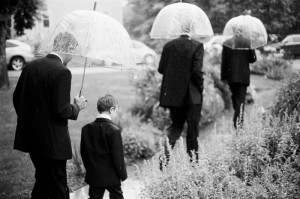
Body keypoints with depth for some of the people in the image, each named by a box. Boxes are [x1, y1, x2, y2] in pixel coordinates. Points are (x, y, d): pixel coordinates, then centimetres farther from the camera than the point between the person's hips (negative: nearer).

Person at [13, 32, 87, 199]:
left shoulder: (31, 66, 4)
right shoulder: (62, 72, -19)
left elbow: (17, 98, 11)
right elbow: (61, 110, -23)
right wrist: (77, 107, -3)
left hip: (31, 137, 8)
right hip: (52, 141, -7)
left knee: (42, 180, 24)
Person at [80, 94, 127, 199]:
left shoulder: (86, 129, 0)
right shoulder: (114, 130, -17)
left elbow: (83, 153, 7)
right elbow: (118, 156, -15)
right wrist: (123, 174, -3)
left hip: (93, 177, 4)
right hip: (112, 176, -4)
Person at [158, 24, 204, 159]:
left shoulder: (168, 46, 0)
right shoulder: (197, 46, -11)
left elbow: (161, 69, 2)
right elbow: (196, 70, -16)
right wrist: (200, 87, -2)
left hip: (172, 94, 4)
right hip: (191, 95, -4)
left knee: (176, 125, 17)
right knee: (192, 128, 9)